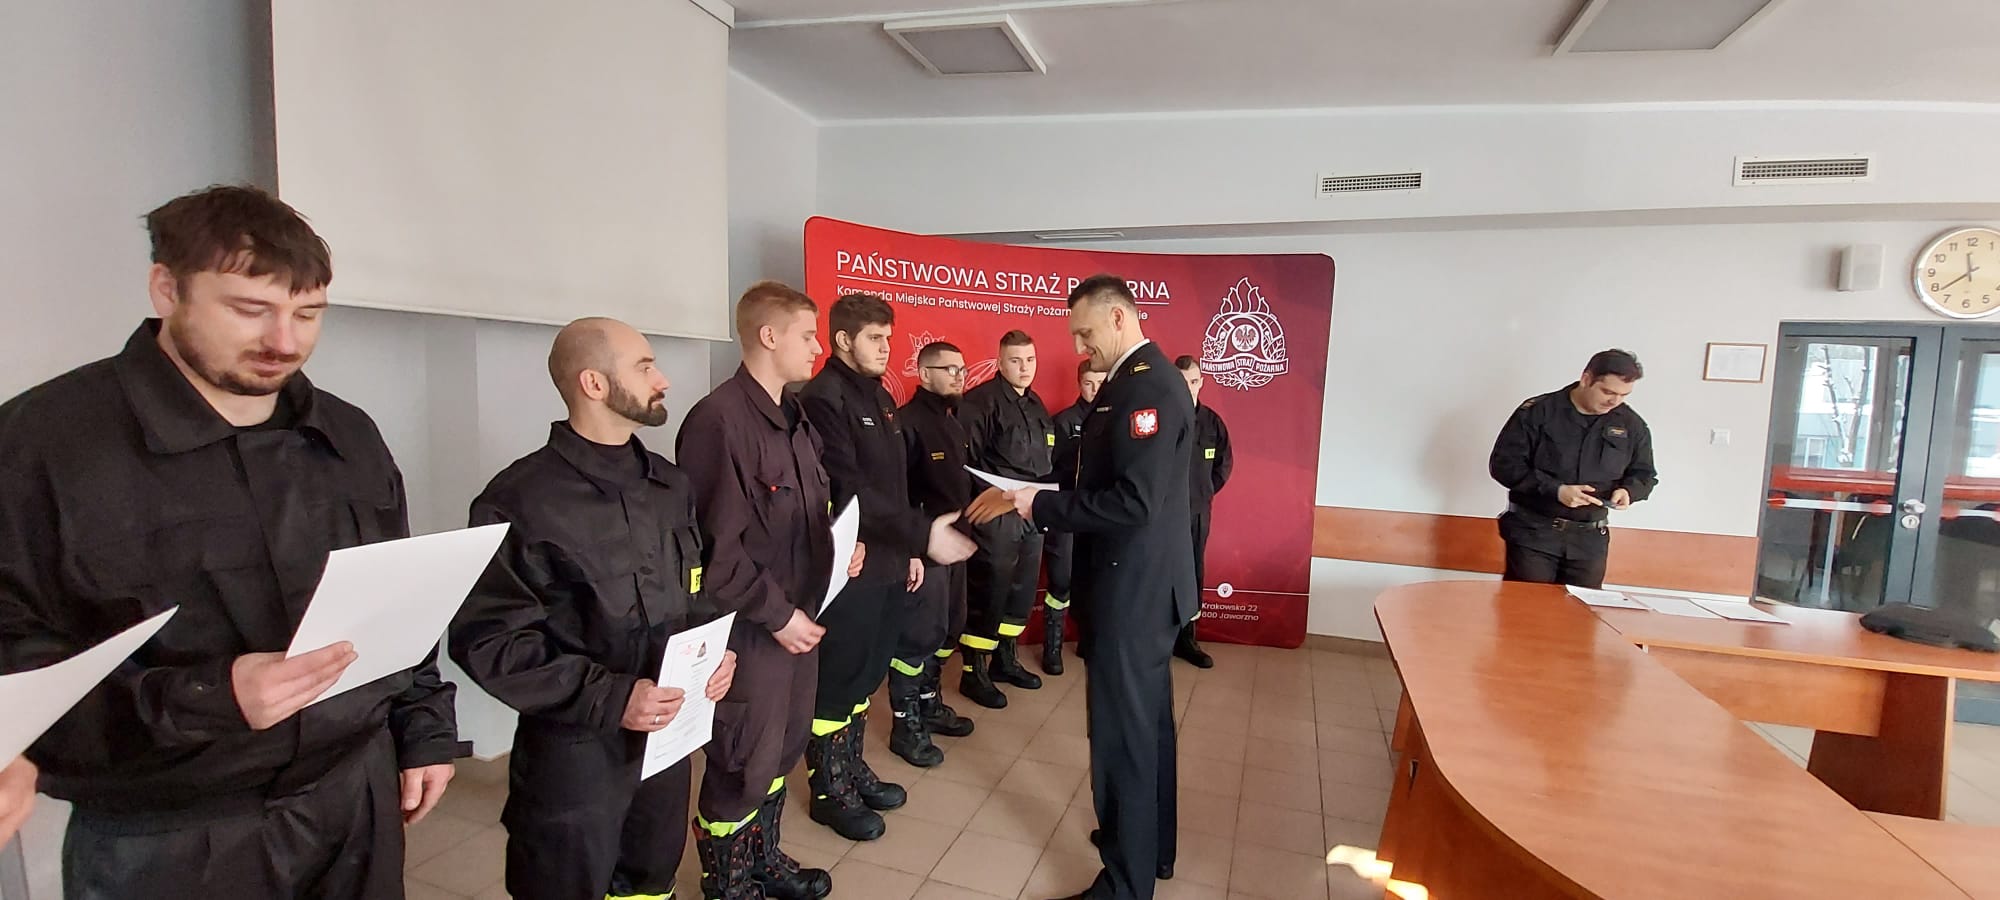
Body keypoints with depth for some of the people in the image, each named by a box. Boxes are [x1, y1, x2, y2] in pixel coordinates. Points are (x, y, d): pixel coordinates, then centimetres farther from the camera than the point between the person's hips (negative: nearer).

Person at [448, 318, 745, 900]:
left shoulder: (670, 485, 5)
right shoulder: (522, 500, -17)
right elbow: (487, 639, -18)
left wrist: (715, 648, -4)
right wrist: (607, 697, -24)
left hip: (670, 735, 6)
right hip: (574, 750, -6)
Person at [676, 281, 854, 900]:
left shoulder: (796, 419, 10)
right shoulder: (718, 420, -21)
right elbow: (715, 545, -23)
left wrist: (839, 545, 5)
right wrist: (776, 614, -18)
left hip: (799, 617, 9)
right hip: (750, 628, -9)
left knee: (784, 748, 21)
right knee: (743, 764, 7)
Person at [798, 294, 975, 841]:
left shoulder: (878, 395, 14)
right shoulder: (824, 399, -15)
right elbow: (849, 491, -24)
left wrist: (909, 547, 15)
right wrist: (922, 535, -28)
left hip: (888, 563, 9)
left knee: (866, 674, 19)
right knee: (838, 680, 5)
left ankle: (851, 767, 35)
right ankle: (827, 788, 22)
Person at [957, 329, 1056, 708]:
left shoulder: (1036, 404, 14)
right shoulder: (980, 401, -11)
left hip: (1032, 514, 8)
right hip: (996, 516, -8)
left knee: (1022, 591, 15)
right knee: (987, 594, -2)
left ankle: (1005, 659, 30)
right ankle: (974, 672, 10)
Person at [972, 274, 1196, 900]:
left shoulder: (1142, 385, -20)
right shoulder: (1147, 378, 11)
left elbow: (1133, 501, -28)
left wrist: (1029, 502, -21)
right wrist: (1038, 498, 5)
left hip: (1131, 590, -10)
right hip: (1145, 586, 10)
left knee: (1121, 736, 2)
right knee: (1148, 724, 22)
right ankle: (1153, 847, 40)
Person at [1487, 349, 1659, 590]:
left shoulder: (1632, 425, 6)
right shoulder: (1537, 412, -7)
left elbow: (1644, 474, 18)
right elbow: (1503, 463, -10)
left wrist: (1628, 490, -6)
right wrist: (1555, 489, -20)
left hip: (1590, 538, 4)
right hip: (1532, 531, -4)